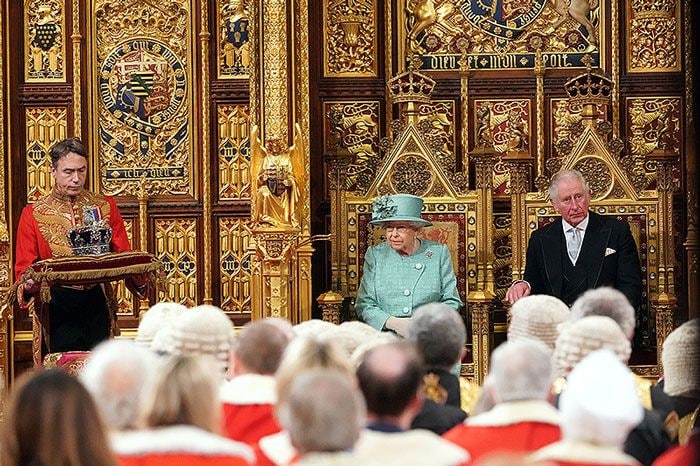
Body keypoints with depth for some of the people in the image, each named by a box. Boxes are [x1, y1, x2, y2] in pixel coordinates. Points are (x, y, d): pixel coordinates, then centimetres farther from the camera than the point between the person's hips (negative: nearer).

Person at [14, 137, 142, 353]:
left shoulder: (105, 207, 9)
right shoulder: (33, 214, 4)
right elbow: (24, 269, 2)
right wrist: (30, 285, -21)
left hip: (98, 305, 2)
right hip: (58, 309, -2)